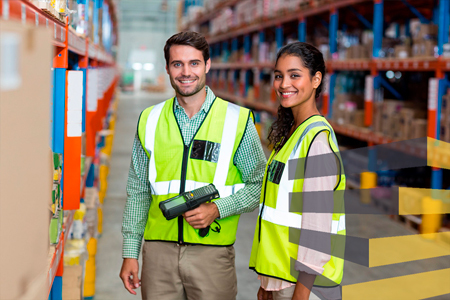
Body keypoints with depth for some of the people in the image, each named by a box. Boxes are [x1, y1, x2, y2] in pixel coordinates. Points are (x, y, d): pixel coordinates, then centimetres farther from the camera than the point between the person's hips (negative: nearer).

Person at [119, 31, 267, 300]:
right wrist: (130, 253, 9)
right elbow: (138, 192, 13)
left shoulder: (237, 120, 0)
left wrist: (217, 209, -11)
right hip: (159, 250, 2)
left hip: (212, 254, -2)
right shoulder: (150, 120, 8)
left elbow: (260, 184, 5)